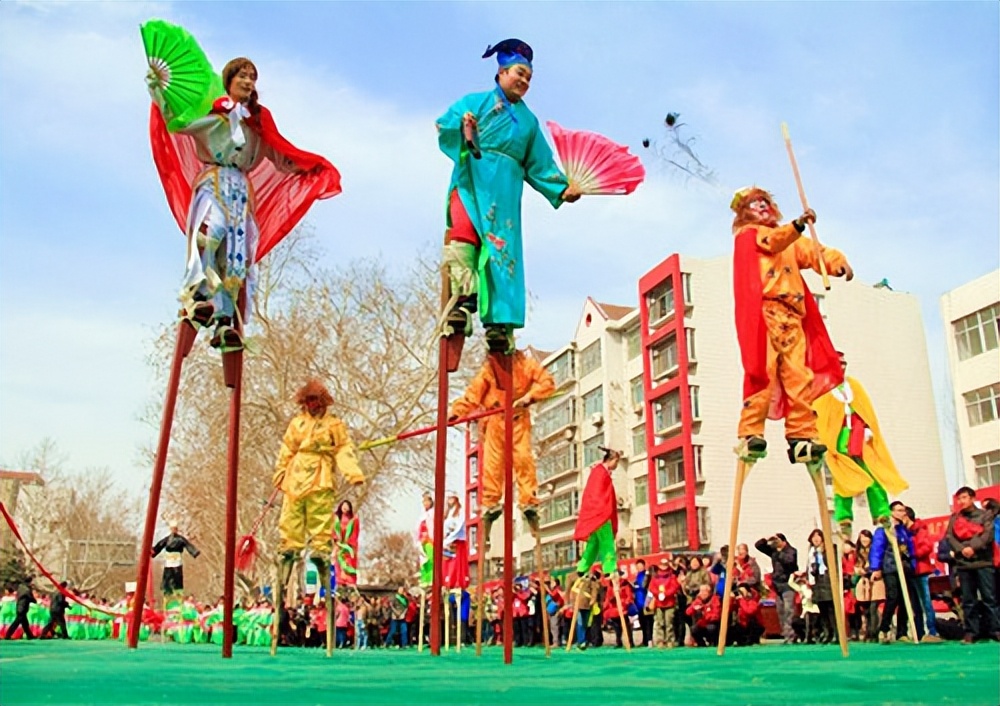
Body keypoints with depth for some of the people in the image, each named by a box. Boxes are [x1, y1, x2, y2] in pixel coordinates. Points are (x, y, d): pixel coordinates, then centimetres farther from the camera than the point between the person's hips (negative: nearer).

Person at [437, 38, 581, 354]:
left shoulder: (529, 120, 26)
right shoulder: (477, 101, 16)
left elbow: (540, 164, 23)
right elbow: (445, 123, 1)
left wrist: (562, 188, 9)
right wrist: (461, 126, -21)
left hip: (506, 188, 3)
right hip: (473, 177, -3)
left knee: (502, 249, -8)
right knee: (464, 233, -25)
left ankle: (499, 323, -12)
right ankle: (464, 300, -36)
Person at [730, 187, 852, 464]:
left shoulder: (789, 239, 29)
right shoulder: (747, 235, 13)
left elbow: (812, 252, 12)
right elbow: (773, 242, -8)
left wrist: (837, 261, -9)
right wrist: (798, 224, -26)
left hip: (792, 318, 6)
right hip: (764, 313, -6)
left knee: (799, 376, -1)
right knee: (763, 372, -16)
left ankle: (801, 437, -1)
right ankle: (751, 434, -17)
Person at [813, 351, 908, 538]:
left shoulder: (854, 386, 19)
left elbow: (867, 410, 13)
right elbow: (817, 414, -3)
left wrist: (868, 429, -3)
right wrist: (822, 440, -14)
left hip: (859, 436, 4)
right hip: (838, 437, -4)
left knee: (874, 475, -4)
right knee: (843, 479, -6)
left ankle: (882, 515, -2)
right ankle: (843, 520, -4)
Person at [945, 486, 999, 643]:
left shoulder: (985, 515, 8)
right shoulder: (954, 518, 15)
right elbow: (949, 537, 5)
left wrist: (973, 547, -16)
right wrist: (961, 549, -11)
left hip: (983, 562, -2)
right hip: (963, 564, 2)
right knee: (968, 600, 3)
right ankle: (970, 632, 6)